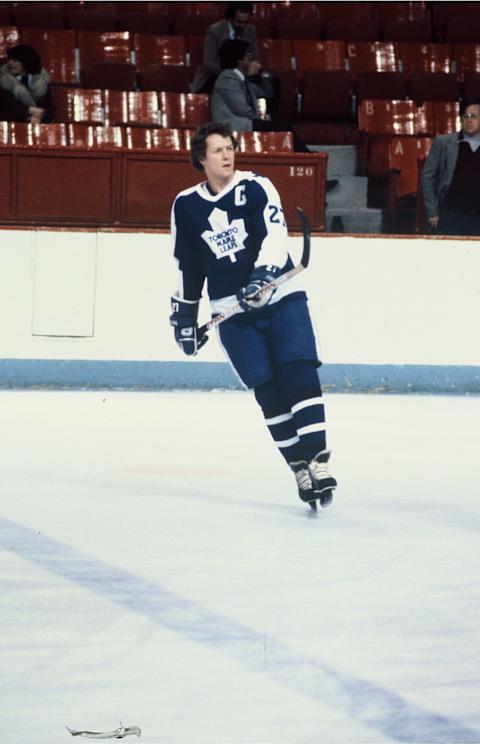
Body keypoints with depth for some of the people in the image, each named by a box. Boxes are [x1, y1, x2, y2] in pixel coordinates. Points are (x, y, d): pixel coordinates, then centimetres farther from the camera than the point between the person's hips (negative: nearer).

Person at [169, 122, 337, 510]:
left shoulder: (256, 187, -4)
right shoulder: (187, 205, 5)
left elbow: (275, 234, -18)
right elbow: (188, 266, 15)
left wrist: (264, 274, -34)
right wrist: (184, 315, 17)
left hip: (280, 296, -2)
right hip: (233, 312, 2)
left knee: (299, 373, -16)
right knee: (268, 391, -4)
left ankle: (317, 461, -17)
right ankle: (300, 466, 3)